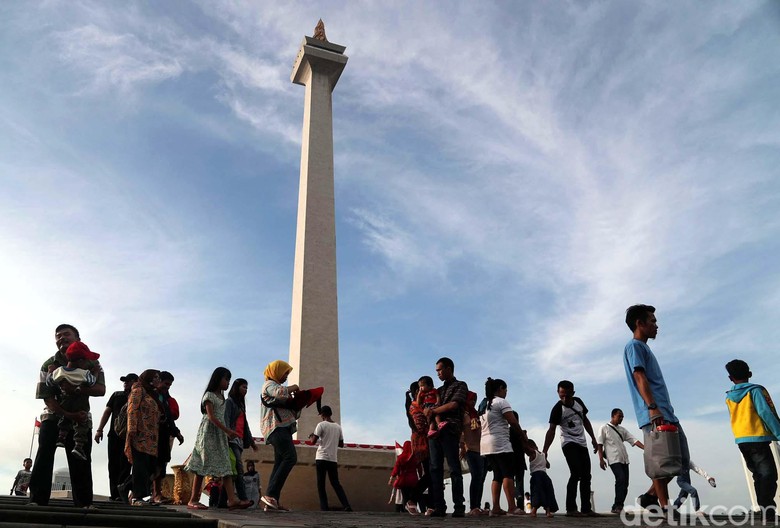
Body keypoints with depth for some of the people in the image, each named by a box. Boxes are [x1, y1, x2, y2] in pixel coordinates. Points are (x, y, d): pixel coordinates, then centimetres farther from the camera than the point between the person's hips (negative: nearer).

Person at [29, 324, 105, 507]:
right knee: (44, 453, -15)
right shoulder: (49, 365, -9)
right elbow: (47, 398, -14)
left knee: (81, 460, -3)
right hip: (54, 415, 0)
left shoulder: (91, 362, -6)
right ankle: (37, 501, -11)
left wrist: (76, 389, -33)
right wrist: (69, 415, -26)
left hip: (80, 416, 1)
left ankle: (84, 503, 0)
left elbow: (101, 389, -16)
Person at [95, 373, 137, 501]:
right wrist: (99, 429, 3)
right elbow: (107, 412, 14)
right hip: (114, 434, 4)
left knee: (124, 466, -9)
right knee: (113, 466, 2)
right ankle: (114, 495, 5)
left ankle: (121, 494, -9)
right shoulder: (116, 395, 18)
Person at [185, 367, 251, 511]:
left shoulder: (222, 397, 19)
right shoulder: (209, 395, -5)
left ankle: (232, 500, -10)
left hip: (220, 434, 8)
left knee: (226, 466, -3)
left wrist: (227, 433, 7)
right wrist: (227, 430, -20)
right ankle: (193, 500, 2)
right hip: (209, 433, -8)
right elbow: (211, 417, -14)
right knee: (202, 466, -5)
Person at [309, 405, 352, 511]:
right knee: (336, 483, 9)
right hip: (333, 459, 5)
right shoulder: (338, 427, 12)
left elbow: (313, 441, -8)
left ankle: (324, 508, -5)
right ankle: (347, 506, -5)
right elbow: (341, 444, 16)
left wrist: (311, 437, 13)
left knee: (321, 485, 3)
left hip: (322, 458, -4)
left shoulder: (321, 425, -4)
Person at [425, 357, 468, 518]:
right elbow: (433, 406, 12)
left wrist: (433, 411, 2)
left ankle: (459, 507, -6)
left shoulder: (460, 385, 7)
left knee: (454, 468, -6)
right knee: (435, 469, 0)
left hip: (450, 430, -6)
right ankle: (439, 506, 0)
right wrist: (434, 415, -11)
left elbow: (453, 405, -6)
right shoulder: (439, 390, 25)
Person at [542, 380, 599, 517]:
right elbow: (551, 430, -23)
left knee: (586, 476, 7)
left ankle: (586, 509, 15)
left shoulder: (579, 402, 0)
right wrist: (544, 451, -33)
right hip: (568, 443, -7)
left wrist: (593, 439, 14)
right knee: (576, 473, -19)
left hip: (582, 443, 7)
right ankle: (571, 509, -18)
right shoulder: (557, 409, -17)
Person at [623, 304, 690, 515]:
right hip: (654, 415, -10)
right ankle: (665, 507, -6)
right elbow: (639, 377, -15)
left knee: (681, 460, 9)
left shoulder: (643, 348, 28)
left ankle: (650, 497, 14)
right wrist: (653, 408, -25)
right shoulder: (634, 346, -2)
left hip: (666, 413, 10)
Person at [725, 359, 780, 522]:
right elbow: (766, 413, -13)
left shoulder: (729, 397, 10)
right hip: (758, 438, -6)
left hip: (741, 441, 6)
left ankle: (766, 511, 15)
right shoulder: (756, 390, -6)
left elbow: (736, 418, 11)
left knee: (758, 475, 15)